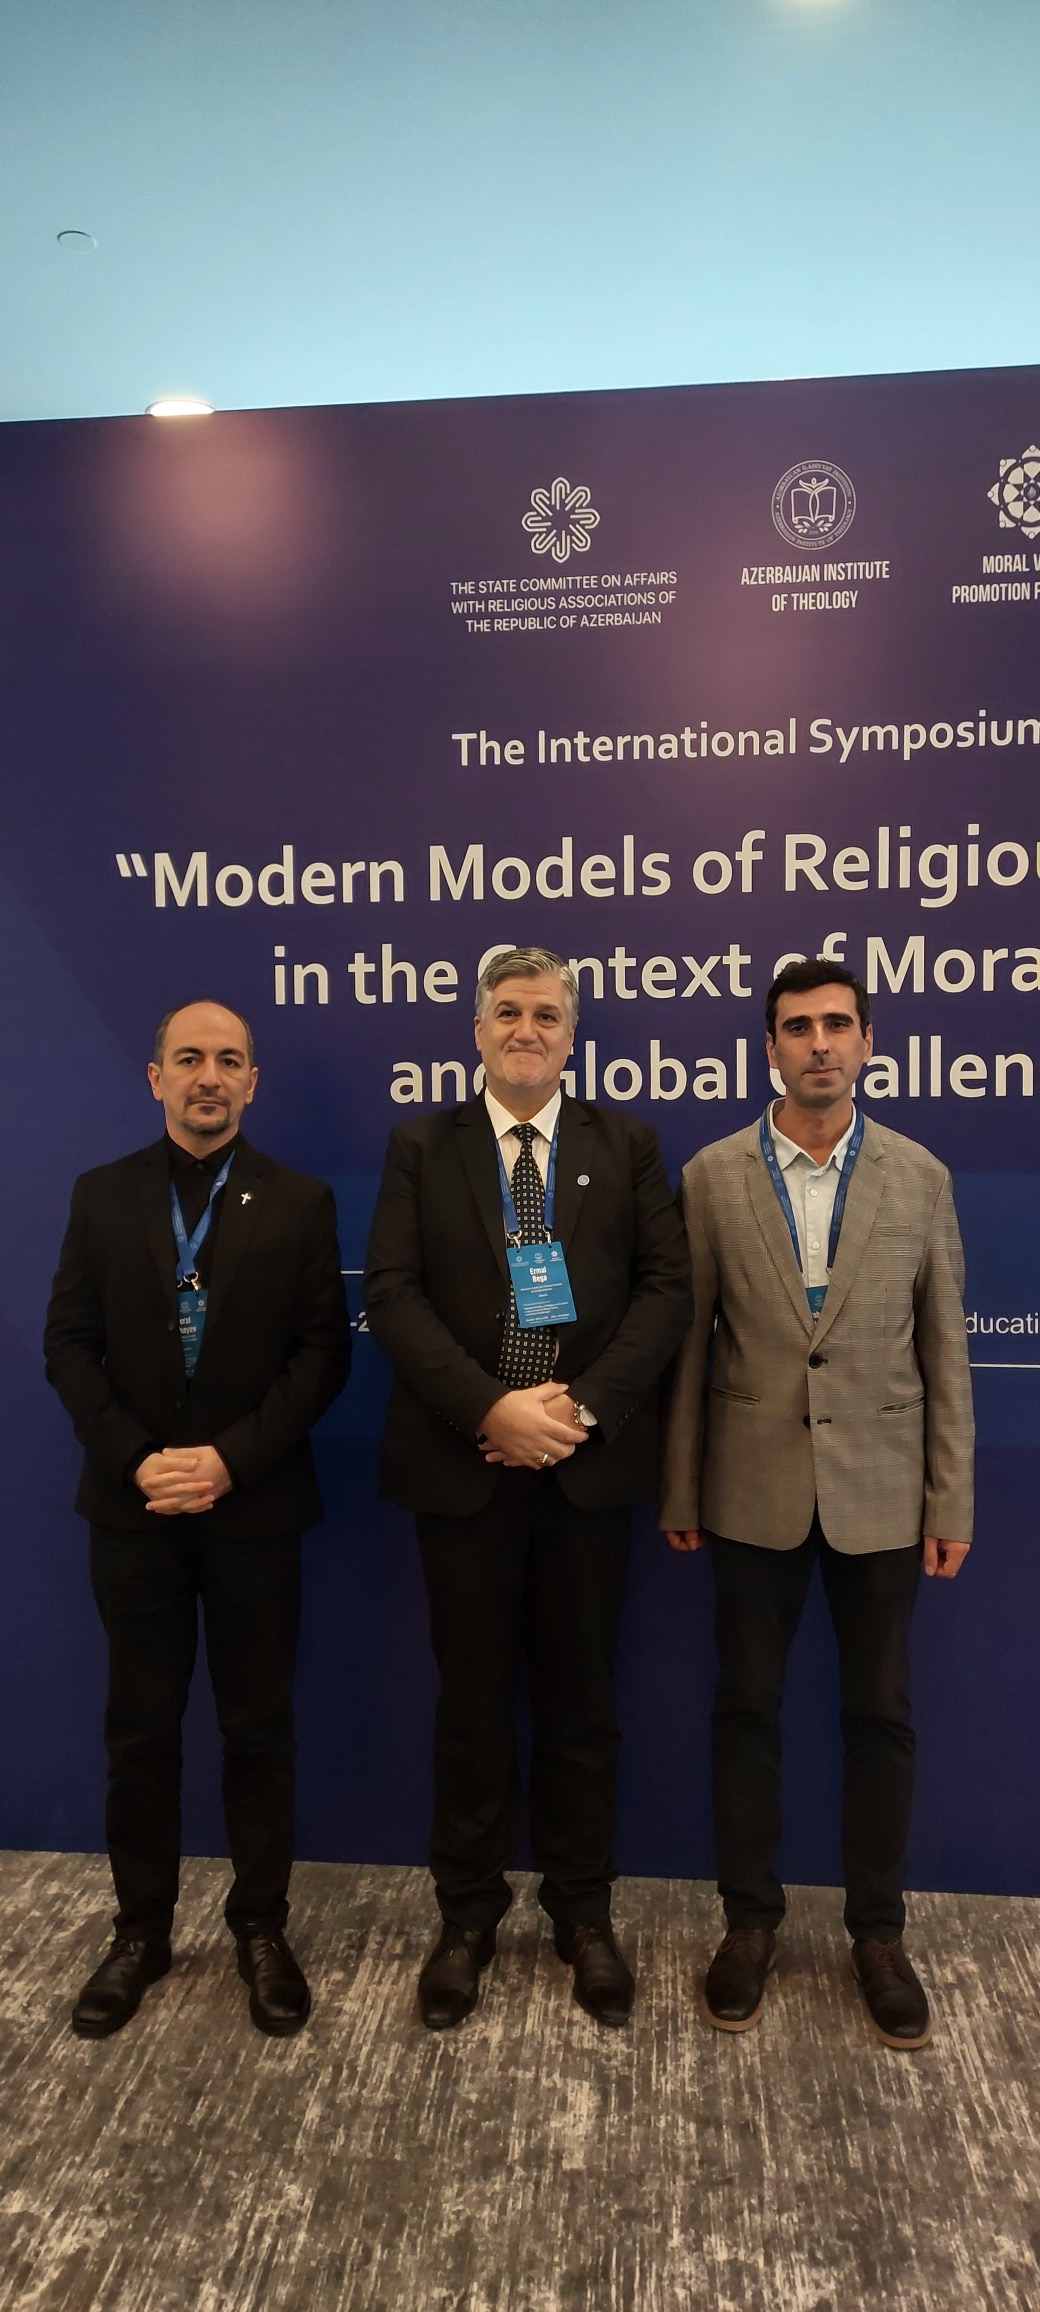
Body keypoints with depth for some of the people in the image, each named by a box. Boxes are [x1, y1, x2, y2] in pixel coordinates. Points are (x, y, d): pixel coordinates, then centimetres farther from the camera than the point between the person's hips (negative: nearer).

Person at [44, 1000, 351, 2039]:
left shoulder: (301, 1203, 0)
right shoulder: (102, 1195, 5)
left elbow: (322, 1353, -5)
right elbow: (69, 1342, 1)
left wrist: (230, 1458, -15)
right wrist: (136, 1459, -11)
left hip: (254, 1506, -1)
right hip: (134, 1505, 1)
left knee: (258, 1727, 10)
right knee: (140, 1728, 12)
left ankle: (261, 1927, 28)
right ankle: (141, 1928, 30)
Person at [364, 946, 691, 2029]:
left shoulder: (626, 1145, 5)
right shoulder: (421, 1147, 3)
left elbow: (667, 1286, -2)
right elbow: (391, 1293, -6)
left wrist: (581, 1406, -14)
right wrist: (491, 1410, -17)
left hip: (589, 1464, 1)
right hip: (464, 1464, 0)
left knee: (580, 1698, 14)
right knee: (472, 1701, 13)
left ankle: (582, 1915, 34)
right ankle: (467, 1916, 33)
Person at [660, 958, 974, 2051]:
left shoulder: (920, 1177, -1)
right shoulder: (712, 1176, -3)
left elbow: (943, 1351, 2)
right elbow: (687, 1343, -1)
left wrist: (951, 1500, 0)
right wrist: (678, 1491, 0)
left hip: (881, 1495, 1)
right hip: (754, 1492, 0)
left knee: (880, 1715, 13)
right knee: (746, 1710, 12)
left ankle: (877, 1931, 33)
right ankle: (750, 1918, 32)